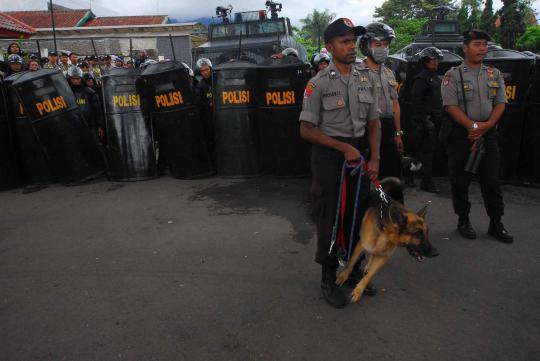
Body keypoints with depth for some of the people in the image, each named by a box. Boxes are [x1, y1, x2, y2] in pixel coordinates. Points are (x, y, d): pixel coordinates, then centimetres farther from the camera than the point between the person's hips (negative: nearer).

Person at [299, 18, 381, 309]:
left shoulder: (366, 79, 6)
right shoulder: (319, 83, -10)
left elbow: (374, 123, 9)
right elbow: (306, 130, -12)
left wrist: (374, 158, -2)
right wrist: (344, 148, -16)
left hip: (360, 153, 5)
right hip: (329, 156, -5)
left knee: (358, 214, 14)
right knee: (330, 218, 4)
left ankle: (354, 268, 33)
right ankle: (328, 278, 20)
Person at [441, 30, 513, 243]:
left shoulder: (495, 75, 11)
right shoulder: (453, 75, -2)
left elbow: (500, 103, 5)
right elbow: (451, 106, -11)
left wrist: (485, 126, -10)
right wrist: (473, 126, -18)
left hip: (488, 134, 4)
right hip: (461, 134, -3)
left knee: (492, 180, 7)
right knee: (460, 180, 4)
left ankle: (496, 223, 17)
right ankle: (463, 220, 18)